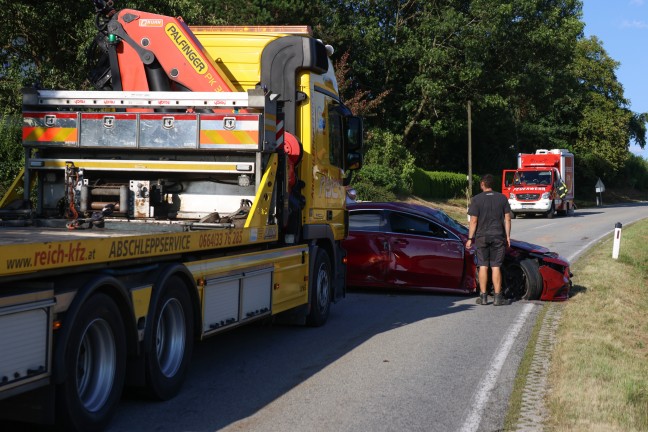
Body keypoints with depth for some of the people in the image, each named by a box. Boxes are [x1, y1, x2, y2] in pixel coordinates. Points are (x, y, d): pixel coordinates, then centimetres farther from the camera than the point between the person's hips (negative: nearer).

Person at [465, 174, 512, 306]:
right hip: (498, 236, 1)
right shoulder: (502, 198, 2)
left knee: (483, 266, 6)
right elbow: (507, 218, 2)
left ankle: (483, 296, 6)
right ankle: (497, 297, 2)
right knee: (496, 267, 3)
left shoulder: (477, 199, -5)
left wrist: (470, 238, -2)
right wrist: (508, 236, 8)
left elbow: (473, 221, -8)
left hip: (482, 237, -1)